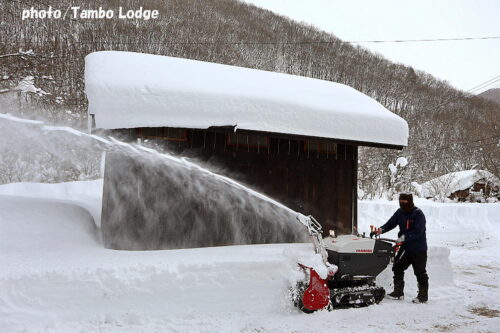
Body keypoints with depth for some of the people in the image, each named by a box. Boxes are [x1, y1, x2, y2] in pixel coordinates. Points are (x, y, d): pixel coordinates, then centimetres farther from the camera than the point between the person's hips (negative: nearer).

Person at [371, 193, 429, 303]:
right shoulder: (400, 212, 5)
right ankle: (398, 292, 20)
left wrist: (404, 237, -34)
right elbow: (391, 223, 4)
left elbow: (418, 232, -26)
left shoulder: (418, 214, -17)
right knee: (397, 267, 9)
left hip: (418, 249, -7)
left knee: (420, 272, 1)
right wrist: (381, 230, -14)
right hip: (405, 247, 7)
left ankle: (423, 295, 13)